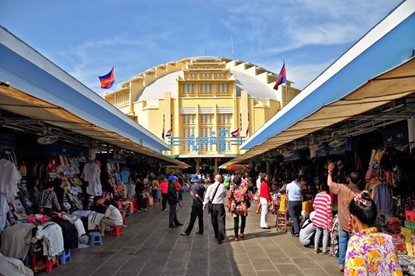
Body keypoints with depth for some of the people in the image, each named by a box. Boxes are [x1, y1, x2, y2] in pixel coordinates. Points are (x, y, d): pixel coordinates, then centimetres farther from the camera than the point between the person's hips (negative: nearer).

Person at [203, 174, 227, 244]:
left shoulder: (210, 186, -3)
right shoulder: (223, 186, -4)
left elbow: (207, 196, -4)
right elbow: (225, 195, 10)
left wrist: (204, 204, 2)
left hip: (213, 205, 2)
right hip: (220, 205, -2)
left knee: (214, 221, 17)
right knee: (221, 221, -2)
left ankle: (217, 235, 32)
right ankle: (220, 238, -9)